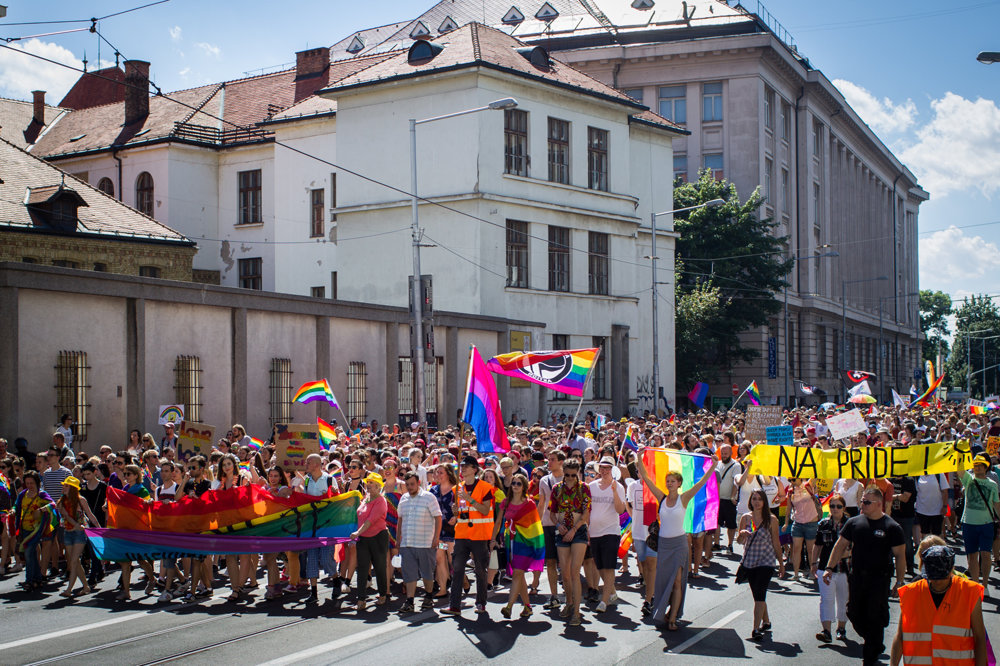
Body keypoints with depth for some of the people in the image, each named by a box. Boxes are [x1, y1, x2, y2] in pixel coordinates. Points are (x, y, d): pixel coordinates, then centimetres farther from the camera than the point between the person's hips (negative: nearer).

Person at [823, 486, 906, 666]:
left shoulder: (892, 527, -7)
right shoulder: (854, 522, 3)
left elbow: (900, 555, -5)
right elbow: (840, 545, 10)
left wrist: (899, 581, -8)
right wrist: (829, 568, 4)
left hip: (879, 578, -4)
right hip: (857, 576, 4)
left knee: (875, 617, -1)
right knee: (854, 614, 7)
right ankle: (876, 645, 28)